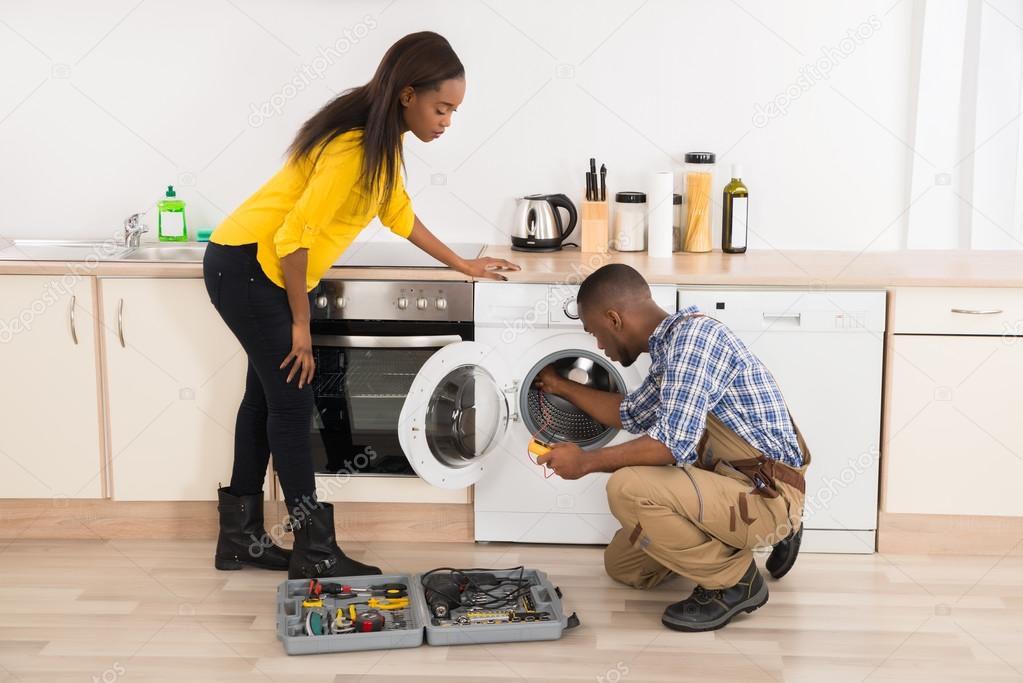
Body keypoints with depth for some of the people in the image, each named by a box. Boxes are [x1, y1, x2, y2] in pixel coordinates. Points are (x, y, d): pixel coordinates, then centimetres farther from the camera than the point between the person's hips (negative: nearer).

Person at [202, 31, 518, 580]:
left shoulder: (382, 138, 3)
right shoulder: (354, 147, -27)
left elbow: (398, 212, 18)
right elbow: (294, 236, -27)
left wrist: (461, 264, 23)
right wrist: (301, 322, -16)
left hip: (256, 268, 10)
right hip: (246, 267, -10)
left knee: (268, 394, 14)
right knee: (292, 401, -5)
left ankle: (239, 537, 24)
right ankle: (315, 554, 3)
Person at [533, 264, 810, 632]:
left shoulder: (695, 334, -20)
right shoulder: (671, 346, 11)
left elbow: (674, 443, -29)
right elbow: (630, 414, 29)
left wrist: (586, 461, -19)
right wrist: (561, 386, 32)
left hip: (766, 496, -10)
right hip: (733, 486, 10)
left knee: (628, 487, -27)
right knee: (622, 565, 16)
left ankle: (734, 580, -8)